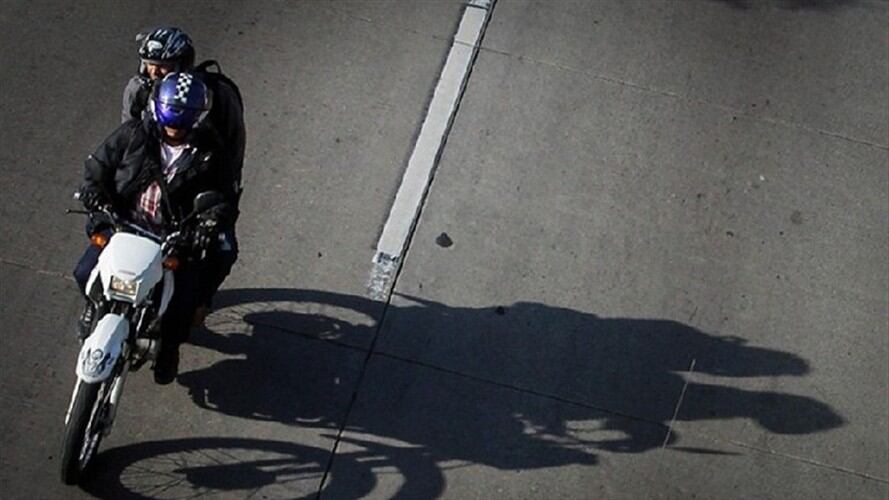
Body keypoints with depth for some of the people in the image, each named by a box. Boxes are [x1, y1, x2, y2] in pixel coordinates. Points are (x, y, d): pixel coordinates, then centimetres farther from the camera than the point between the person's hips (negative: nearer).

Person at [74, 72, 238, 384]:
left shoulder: (209, 153, -6)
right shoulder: (133, 135, -2)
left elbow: (225, 199, -7)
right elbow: (98, 165, 7)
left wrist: (213, 222, -29)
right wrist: (95, 198, -12)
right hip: (125, 225, 2)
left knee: (182, 301, -15)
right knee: (85, 273, -9)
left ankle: (169, 347, 18)